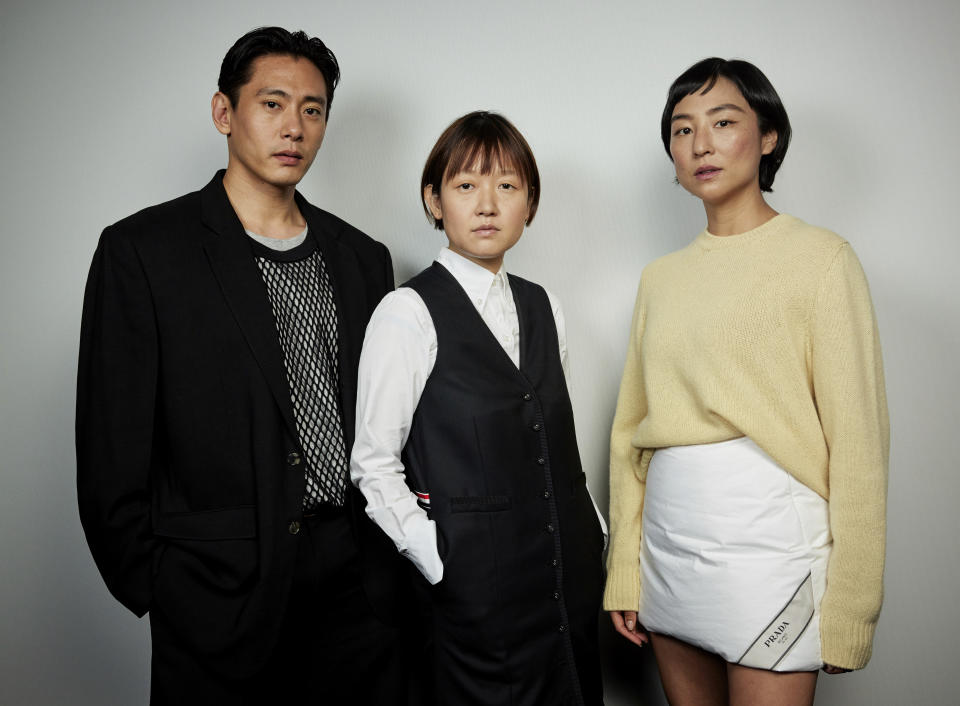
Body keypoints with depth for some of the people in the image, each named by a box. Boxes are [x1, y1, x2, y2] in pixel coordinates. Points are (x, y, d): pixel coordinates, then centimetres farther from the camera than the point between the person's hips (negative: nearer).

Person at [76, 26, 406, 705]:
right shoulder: (140, 250, -5)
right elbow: (112, 447, -5)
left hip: (355, 580, 4)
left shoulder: (364, 258, 8)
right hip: (223, 597, -3)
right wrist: (153, 587, -4)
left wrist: (387, 557, 4)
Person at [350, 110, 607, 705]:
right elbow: (374, 465, -9)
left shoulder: (541, 306, 8)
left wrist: (593, 529, 7)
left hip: (571, 571, 6)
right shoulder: (409, 312, -10)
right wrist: (440, 562, -12)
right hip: (475, 583, -5)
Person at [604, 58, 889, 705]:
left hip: (768, 547, -4)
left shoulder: (820, 258, -4)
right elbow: (630, 431, 9)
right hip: (668, 545, 5)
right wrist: (624, 574, 7)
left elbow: (858, 440, -7)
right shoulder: (661, 277, 10)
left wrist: (849, 610, -9)